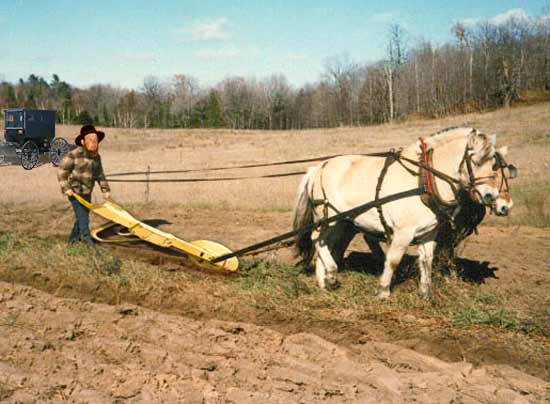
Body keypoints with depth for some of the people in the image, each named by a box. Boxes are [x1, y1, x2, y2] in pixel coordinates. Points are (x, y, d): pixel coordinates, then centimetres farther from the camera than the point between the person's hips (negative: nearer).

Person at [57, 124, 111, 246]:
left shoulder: (96, 156, 8)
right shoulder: (74, 154, -15)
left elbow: (99, 175, 16)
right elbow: (61, 171, -12)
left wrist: (105, 189, 10)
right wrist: (66, 188, -17)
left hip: (87, 192, 7)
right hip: (75, 191, -7)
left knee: (83, 216, 14)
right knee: (82, 216, -10)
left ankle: (73, 239, 28)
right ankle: (88, 241, -3)